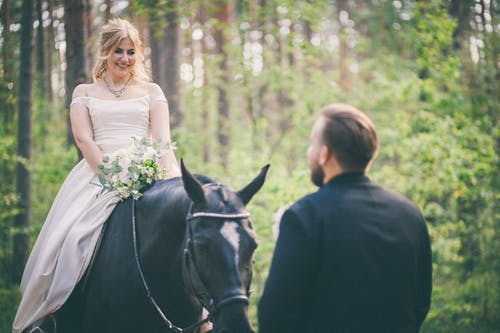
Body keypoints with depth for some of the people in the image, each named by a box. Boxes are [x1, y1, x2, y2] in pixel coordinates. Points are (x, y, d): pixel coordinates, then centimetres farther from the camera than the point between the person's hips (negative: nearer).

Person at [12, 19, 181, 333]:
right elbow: (83, 138, 3)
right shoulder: (84, 92, 18)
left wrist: (166, 174, -16)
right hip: (98, 172, 0)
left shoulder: (152, 91, 19)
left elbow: (163, 138, 6)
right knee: (74, 236, -25)